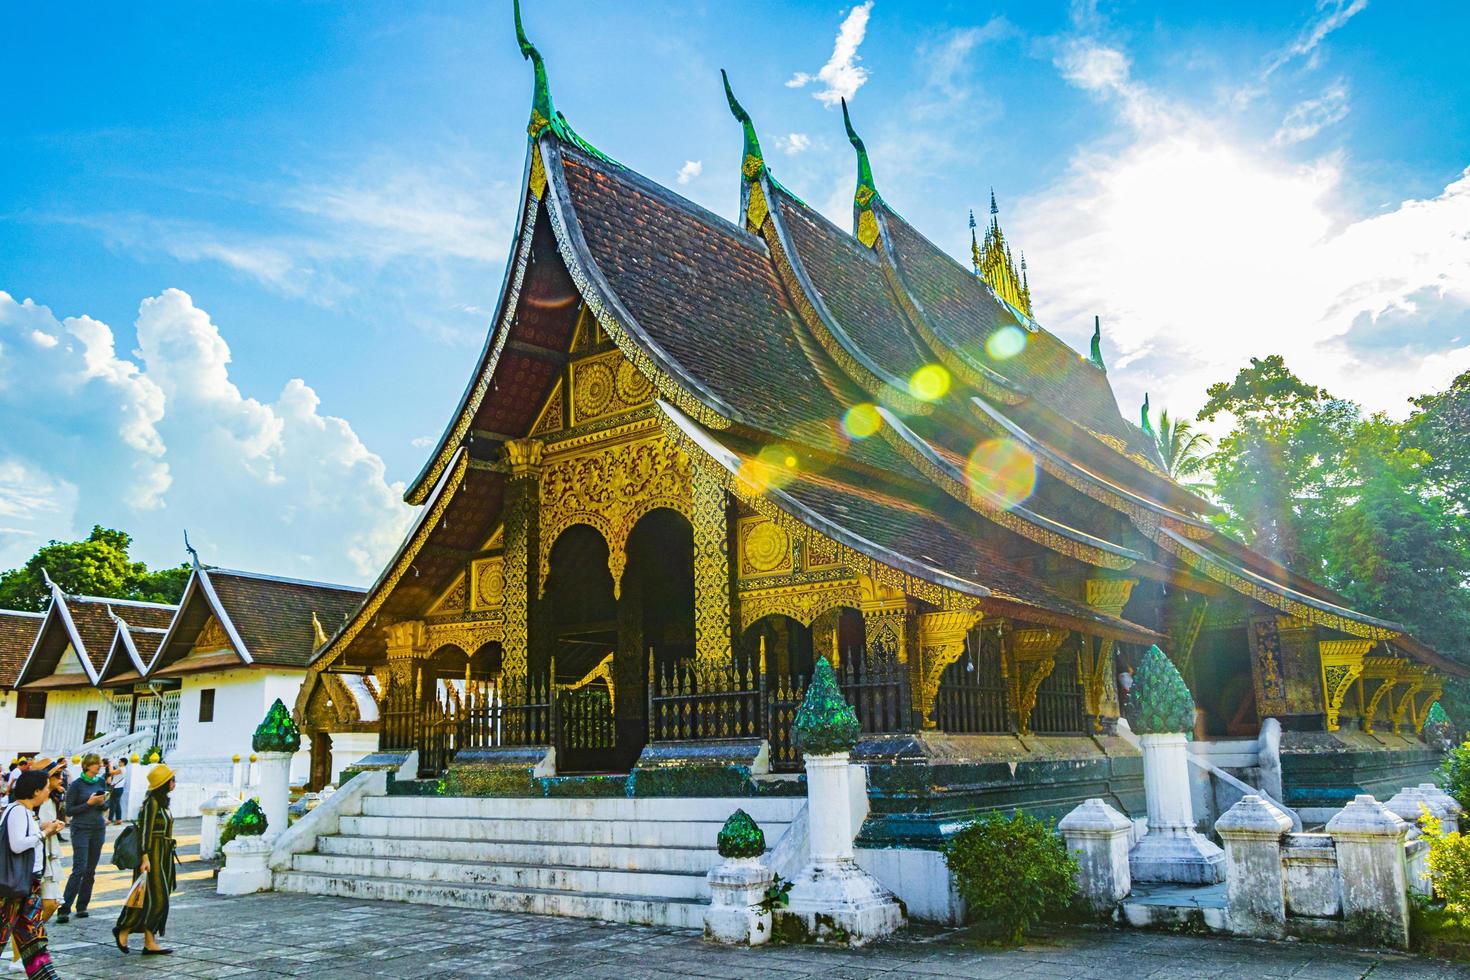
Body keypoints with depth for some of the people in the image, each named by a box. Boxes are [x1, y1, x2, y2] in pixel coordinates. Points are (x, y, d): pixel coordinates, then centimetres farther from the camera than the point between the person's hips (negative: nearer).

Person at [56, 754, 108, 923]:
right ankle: (64, 909, -7)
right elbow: (69, 811, -7)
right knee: (79, 868, -12)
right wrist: (89, 803, -17)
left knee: (91, 870, 6)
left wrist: (102, 803, -6)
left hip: (98, 828, 5)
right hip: (81, 829, -5)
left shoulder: (101, 782, 8)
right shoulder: (76, 784, -6)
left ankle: (82, 907, 14)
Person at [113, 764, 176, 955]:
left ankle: (150, 942, 10)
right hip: (153, 855, -10)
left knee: (160, 899, 8)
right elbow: (145, 830, -19)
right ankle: (122, 930, 8)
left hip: (163, 856, 10)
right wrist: (145, 857, -23)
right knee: (152, 898, -7)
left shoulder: (162, 802, 14)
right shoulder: (151, 802, -14)